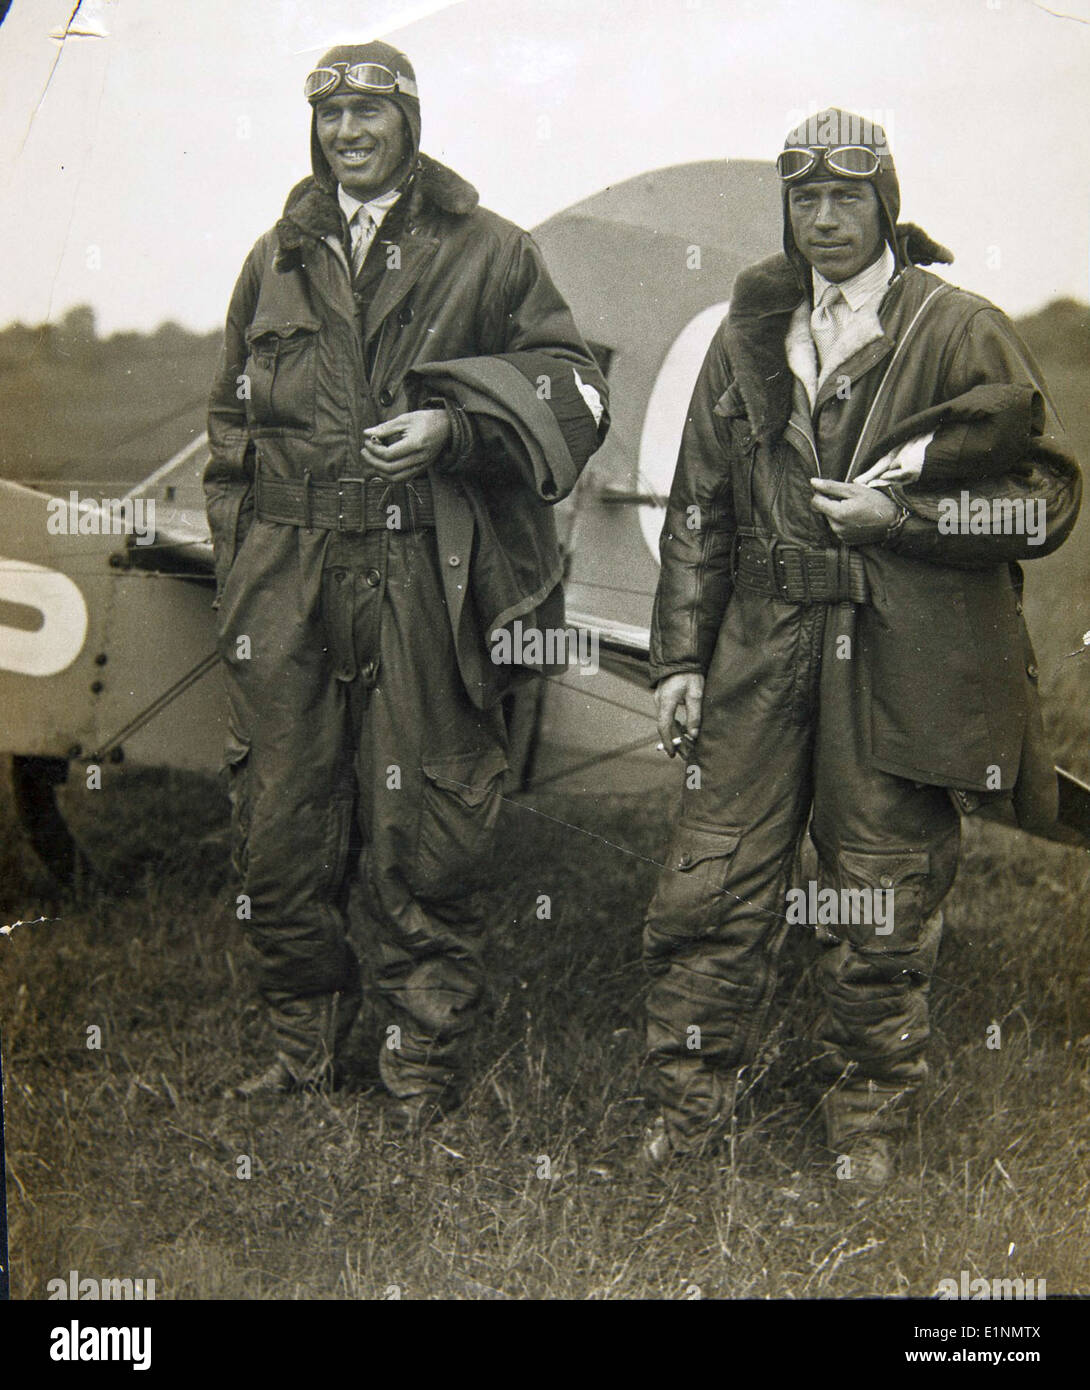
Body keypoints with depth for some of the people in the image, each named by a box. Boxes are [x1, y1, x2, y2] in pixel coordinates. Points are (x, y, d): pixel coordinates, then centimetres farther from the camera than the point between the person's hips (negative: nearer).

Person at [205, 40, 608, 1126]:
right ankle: (304, 1045, 23)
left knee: (421, 836, 0)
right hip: (285, 578, 4)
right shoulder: (279, 258, 17)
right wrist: (239, 553, 13)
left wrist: (451, 428, -11)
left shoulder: (487, 253, 6)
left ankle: (423, 1066, 14)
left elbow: (571, 392, 5)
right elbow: (232, 416, 22)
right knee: (279, 822, 6)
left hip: (425, 577, -3)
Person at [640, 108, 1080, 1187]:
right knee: (710, 889, 4)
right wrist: (679, 655, 8)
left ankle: (867, 1117, 24)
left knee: (882, 907, 6)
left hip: (899, 664, -3)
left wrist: (900, 514, -13)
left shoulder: (959, 332, 0)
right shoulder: (749, 336, 13)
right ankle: (689, 1101, 20)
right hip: (762, 653, 4)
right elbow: (698, 508, 14)